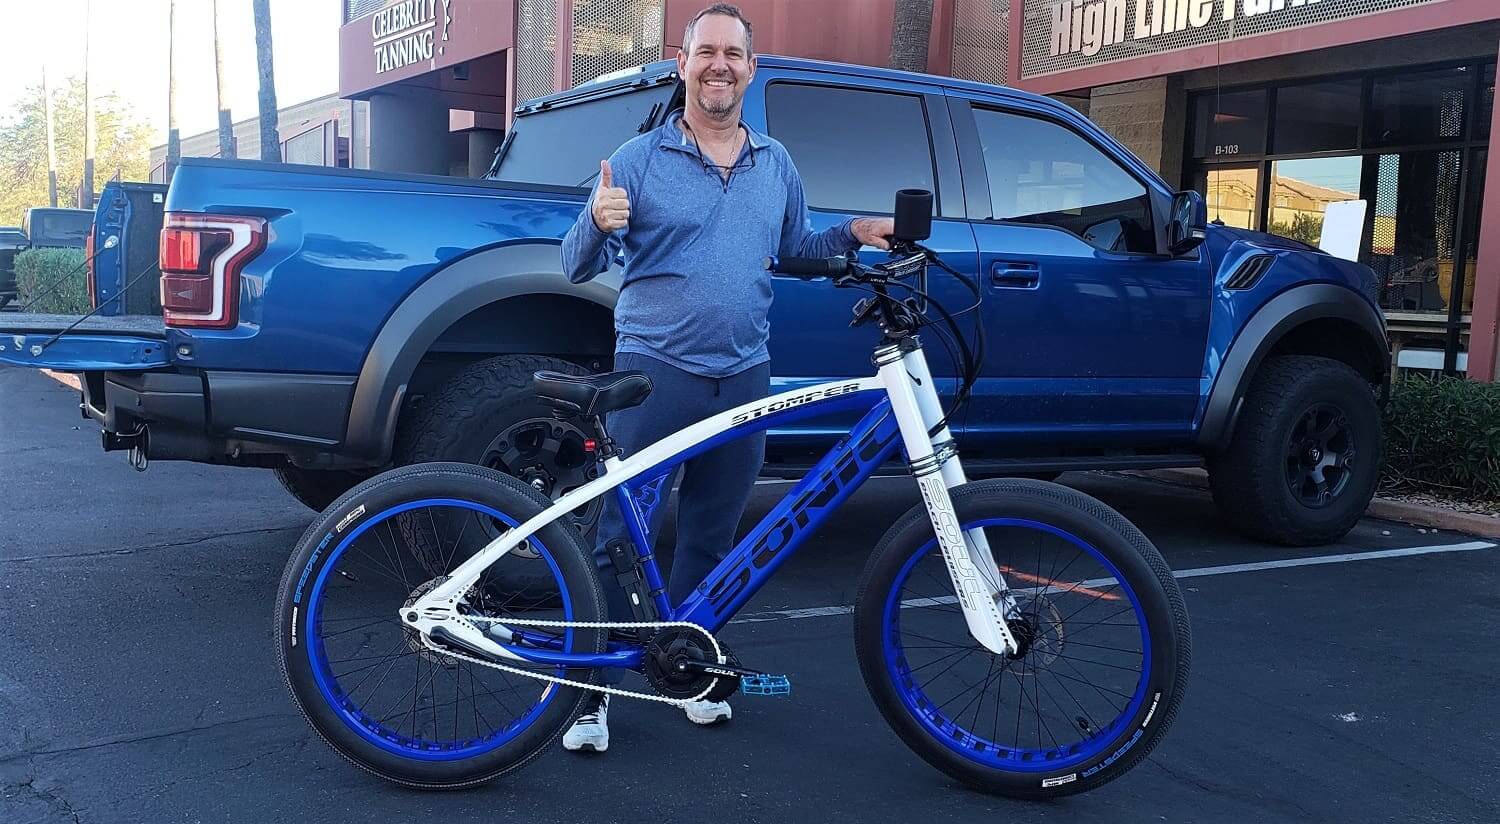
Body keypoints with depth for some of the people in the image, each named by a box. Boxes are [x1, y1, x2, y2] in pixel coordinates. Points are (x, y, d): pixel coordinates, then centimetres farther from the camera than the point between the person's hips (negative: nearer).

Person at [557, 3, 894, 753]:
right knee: (620, 535, -4)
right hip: (654, 373, -4)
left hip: (743, 379, 4)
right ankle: (589, 690, 7)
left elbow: (796, 247, 24)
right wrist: (599, 224, -25)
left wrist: (852, 234, 6)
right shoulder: (639, 160, -2)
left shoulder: (776, 164, 12)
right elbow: (578, 267, -4)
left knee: (710, 537, 13)